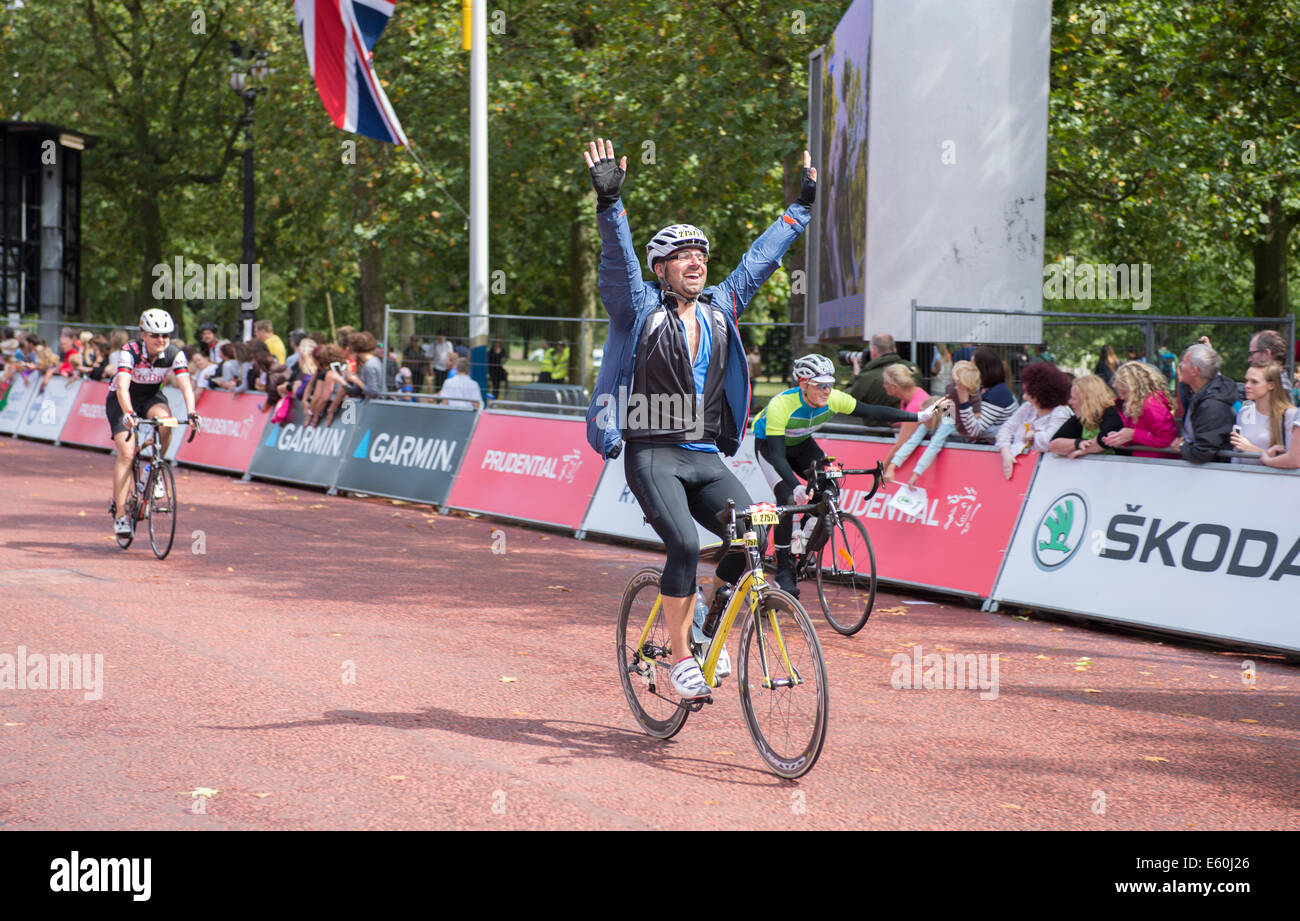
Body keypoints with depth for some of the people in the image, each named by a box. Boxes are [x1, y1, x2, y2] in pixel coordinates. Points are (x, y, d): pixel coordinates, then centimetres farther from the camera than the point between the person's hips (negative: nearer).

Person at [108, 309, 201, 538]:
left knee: (164, 420, -32)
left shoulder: (175, 355, -20)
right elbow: (122, 386, -41)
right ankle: (120, 513, -14)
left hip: (152, 397, 3)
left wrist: (191, 413, -46)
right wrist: (129, 414, -57)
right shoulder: (130, 352, -29)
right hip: (122, 400, -3)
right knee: (126, 452, -18)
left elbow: (185, 385, -29)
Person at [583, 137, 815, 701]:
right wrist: (609, 202, -29)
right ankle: (680, 659, -10)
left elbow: (761, 257, 17)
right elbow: (619, 258, -16)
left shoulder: (721, 309, 12)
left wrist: (803, 205, 20)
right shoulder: (640, 310, -2)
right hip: (653, 456, -5)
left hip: (706, 457, 5)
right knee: (684, 544, -23)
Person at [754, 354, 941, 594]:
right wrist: (796, 487, -56)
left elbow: (872, 412, -15)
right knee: (788, 499, -22)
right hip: (769, 445, -5)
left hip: (801, 443, 5)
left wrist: (918, 417, -15)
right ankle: (783, 571, -13)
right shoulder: (780, 406, -38)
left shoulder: (833, 399, -24)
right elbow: (777, 455, -41)